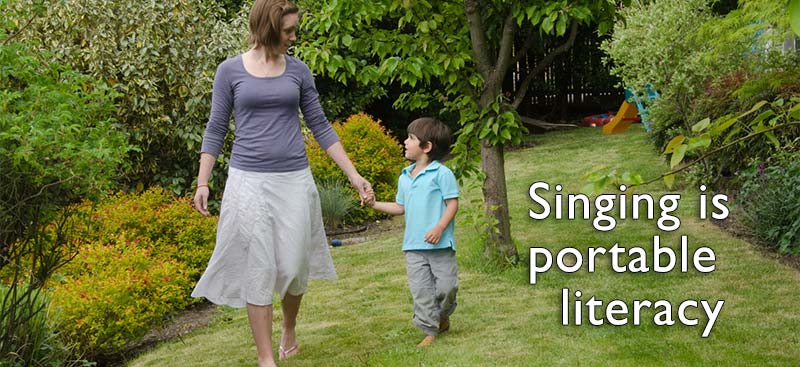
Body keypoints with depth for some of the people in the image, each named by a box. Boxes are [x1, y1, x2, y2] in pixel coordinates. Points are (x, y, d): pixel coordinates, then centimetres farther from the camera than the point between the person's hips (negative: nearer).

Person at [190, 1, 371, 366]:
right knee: (258, 270, -1)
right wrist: (202, 182, -3)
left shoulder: (298, 71, 5)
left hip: (294, 179, 2)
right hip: (248, 181, -2)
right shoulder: (230, 70, 0)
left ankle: (290, 329, 33)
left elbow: (320, 127, 8)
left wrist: (354, 175, 4)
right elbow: (215, 130, 4)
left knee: (293, 268, 3)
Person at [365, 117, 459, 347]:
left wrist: (439, 228, -20)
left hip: (439, 244, -6)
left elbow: (452, 203, -10)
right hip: (413, 245, 6)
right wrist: (376, 204, 12)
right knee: (421, 290, 3)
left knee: (446, 286, 0)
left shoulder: (441, 173, -8)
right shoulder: (404, 177, 14)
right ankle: (430, 330, 11)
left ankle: (442, 316, 28)